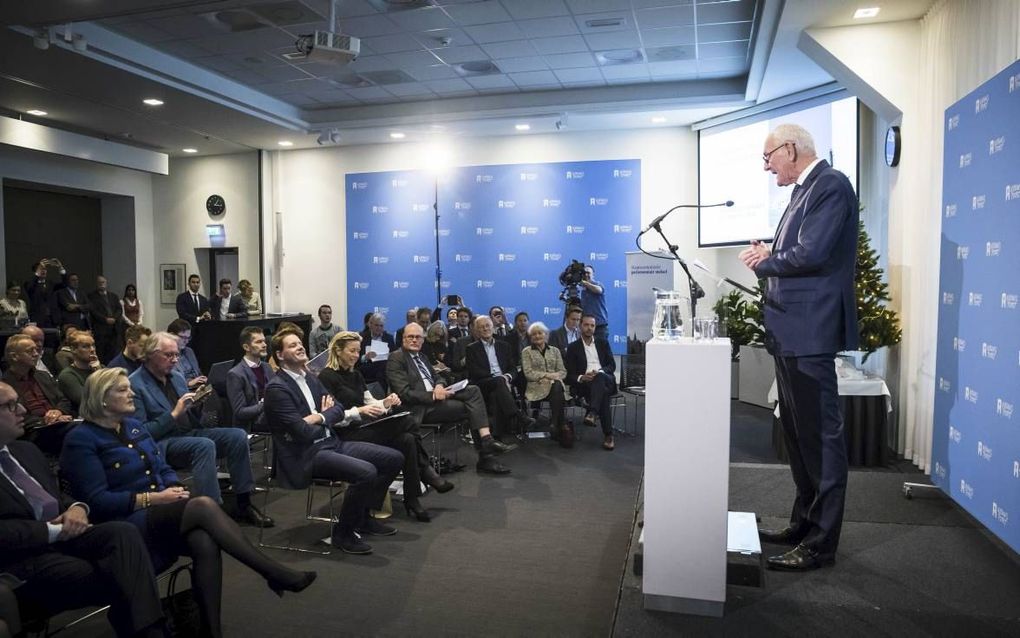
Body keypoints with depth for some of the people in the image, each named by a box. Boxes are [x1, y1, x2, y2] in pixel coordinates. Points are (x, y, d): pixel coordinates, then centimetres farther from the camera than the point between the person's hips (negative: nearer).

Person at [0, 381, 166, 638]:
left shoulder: (27, 451, 20)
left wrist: (77, 508, 1)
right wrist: (54, 530, -15)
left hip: (62, 537, 6)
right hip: (21, 560, -6)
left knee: (123, 533, -25)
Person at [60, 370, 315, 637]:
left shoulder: (134, 425, 15)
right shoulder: (82, 439, -6)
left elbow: (164, 469, 17)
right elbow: (98, 501, -13)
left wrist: (174, 488, -5)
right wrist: (152, 498, -19)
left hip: (162, 512, 6)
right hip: (127, 525, -6)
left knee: (205, 543, -30)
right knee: (204, 505, -32)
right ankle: (275, 573, -29)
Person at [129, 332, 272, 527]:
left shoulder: (176, 377, 15)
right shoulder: (135, 385, -7)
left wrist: (197, 405, -2)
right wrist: (173, 414, -18)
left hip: (190, 433, 7)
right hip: (163, 444, -7)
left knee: (238, 436, -14)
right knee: (205, 445, -35)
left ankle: (244, 504, -8)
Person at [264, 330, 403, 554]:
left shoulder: (310, 378, 13)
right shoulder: (277, 388, -13)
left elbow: (338, 410, 11)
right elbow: (303, 432, -19)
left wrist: (320, 417, -9)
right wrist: (325, 419, 0)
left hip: (331, 443, 9)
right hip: (305, 456, -9)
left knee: (394, 458, 1)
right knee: (366, 472, -29)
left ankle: (363, 516, 17)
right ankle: (343, 532, -6)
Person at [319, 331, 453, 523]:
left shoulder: (355, 375, 17)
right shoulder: (327, 377, -8)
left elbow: (370, 403, 15)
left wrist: (386, 403, -7)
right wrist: (359, 411, -26)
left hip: (365, 428, 8)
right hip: (347, 435, -8)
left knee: (407, 440, -21)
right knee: (407, 423, -23)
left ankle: (412, 501, -13)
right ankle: (426, 473, -7)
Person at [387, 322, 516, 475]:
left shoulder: (420, 356, 20)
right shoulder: (395, 358, -6)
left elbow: (438, 376, 20)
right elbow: (404, 393, -15)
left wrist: (439, 386, -4)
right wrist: (433, 395, -21)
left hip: (435, 396, 8)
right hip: (420, 408, -8)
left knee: (473, 390, -13)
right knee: (470, 407, -18)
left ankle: (487, 440, -22)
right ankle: (485, 457, -7)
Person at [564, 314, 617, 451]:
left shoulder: (603, 343, 20)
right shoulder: (573, 347, 12)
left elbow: (612, 365, 11)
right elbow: (570, 374, 6)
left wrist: (599, 372, -11)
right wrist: (581, 378, -18)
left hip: (605, 380, 1)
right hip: (584, 384, -1)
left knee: (600, 377, -38)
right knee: (603, 394, -35)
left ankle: (592, 413, -50)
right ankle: (608, 435, -36)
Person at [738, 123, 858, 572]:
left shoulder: (830, 185, -11)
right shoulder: (805, 190, 18)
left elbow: (811, 254, -21)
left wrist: (764, 261, -6)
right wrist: (768, 257, 1)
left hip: (810, 332, -10)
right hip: (791, 332, 10)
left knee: (821, 434, -2)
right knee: (798, 433, 16)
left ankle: (821, 543, 7)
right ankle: (804, 522, 29)